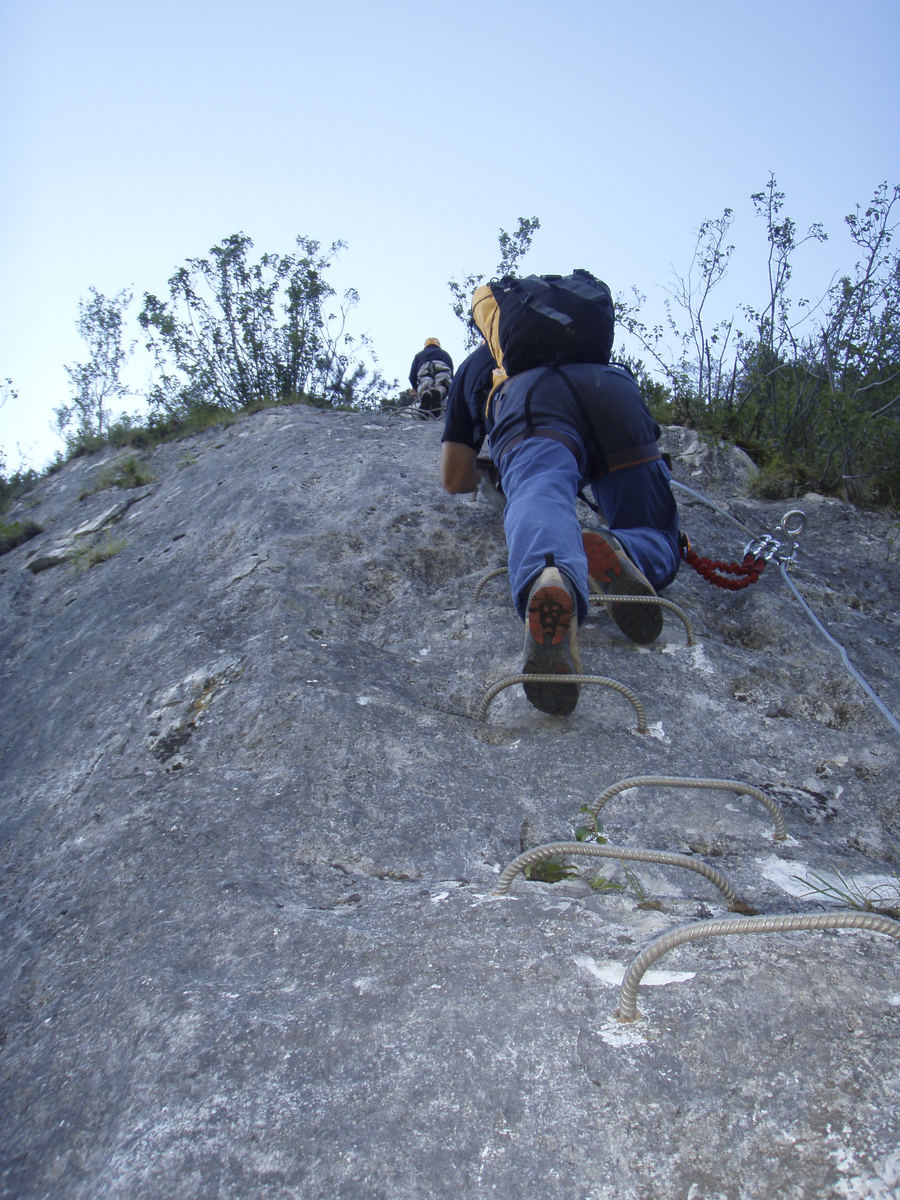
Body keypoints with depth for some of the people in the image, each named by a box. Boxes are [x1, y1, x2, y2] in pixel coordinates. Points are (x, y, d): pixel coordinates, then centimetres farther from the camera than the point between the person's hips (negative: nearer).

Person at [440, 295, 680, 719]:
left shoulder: (474, 365, 40)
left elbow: (454, 481, 34)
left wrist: (486, 475, 57)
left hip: (531, 403, -2)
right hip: (615, 393, 2)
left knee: (539, 499, -30)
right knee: (658, 544, 9)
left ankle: (550, 581, -68)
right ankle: (614, 550, -30)